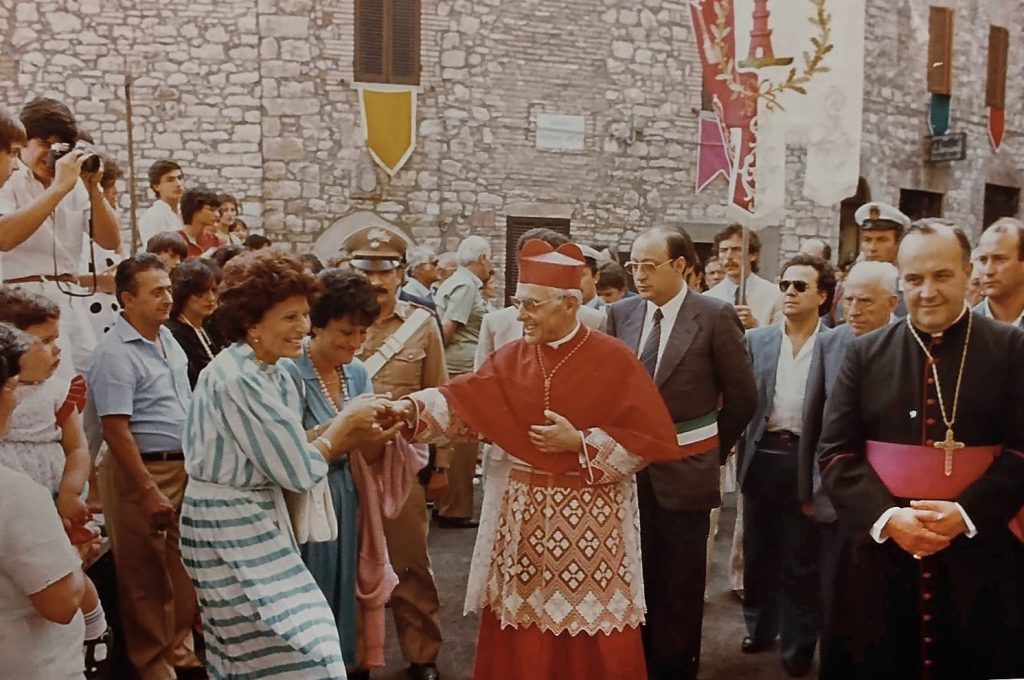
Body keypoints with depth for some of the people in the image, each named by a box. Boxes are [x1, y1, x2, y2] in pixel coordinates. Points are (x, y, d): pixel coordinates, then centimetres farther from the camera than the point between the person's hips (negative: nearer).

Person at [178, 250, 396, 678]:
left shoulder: (273, 370, 6)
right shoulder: (238, 380, -24)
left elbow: (290, 450, 5)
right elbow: (300, 472, -21)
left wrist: (357, 431, -6)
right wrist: (347, 420, -10)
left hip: (257, 516, 9)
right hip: (229, 525, -9)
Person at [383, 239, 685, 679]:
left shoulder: (613, 361, -9)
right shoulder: (512, 359, 3)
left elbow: (651, 439, -10)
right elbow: (461, 400, -8)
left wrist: (581, 442, -16)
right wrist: (412, 408, -25)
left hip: (592, 515, -3)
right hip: (525, 511, 4)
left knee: (590, 627, 6)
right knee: (524, 624, 10)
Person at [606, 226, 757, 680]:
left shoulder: (715, 316, -9)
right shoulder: (621, 313, 3)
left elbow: (742, 396, -1)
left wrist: (713, 449, 6)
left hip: (684, 467, -3)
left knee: (680, 582, 9)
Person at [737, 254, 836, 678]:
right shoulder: (756, 340, 5)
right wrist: (739, 450, -4)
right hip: (763, 456, 3)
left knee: (802, 558, 8)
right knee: (758, 550, 14)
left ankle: (798, 643, 22)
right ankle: (760, 627, 33)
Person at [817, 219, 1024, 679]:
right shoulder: (866, 353, 6)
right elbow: (835, 452, 2)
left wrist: (966, 513, -16)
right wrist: (886, 515, -13)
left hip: (980, 560, -1)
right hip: (879, 555, 1)